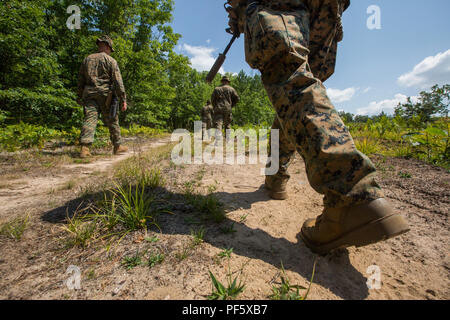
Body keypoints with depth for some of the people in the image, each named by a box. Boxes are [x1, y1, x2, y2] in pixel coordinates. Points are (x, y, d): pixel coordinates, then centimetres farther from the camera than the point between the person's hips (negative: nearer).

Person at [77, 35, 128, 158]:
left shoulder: (87, 59, 19)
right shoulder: (111, 61, 3)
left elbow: (80, 80, 20)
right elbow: (118, 81, -7)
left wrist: (80, 97, 25)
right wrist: (123, 99, -9)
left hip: (89, 94, 4)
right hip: (105, 94, -4)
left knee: (90, 119, -5)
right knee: (112, 121, 5)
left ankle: (85, 148, -19)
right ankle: (117, 146, 15)